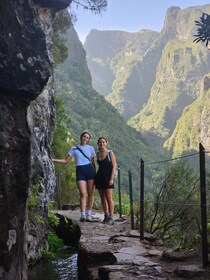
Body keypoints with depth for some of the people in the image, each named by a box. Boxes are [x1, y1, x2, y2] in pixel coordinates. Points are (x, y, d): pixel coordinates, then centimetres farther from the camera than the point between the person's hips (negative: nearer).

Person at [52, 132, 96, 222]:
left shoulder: (91, 148, 11)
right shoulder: (74, 149, 12)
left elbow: (93, 163, 15)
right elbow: (66, 161, 11)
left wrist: (95, 174, 12)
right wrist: (53, 160, 1)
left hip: (90, 170, 1)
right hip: (80, 171, -1)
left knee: (90, 193, -1)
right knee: (83, 193, -13)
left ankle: (88, 214, 4)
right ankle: (83, 215, -16)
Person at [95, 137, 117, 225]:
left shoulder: (110, 153, -4)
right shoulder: (97, 154, 10)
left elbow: (114, 167, -8)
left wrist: (111, 178, -16)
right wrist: (96, 177, 14)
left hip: (108, 177, -5)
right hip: (99, 177, 5)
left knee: (109, 198, -8)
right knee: (102, 198, 9)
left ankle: (111, 218, -5)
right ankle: (106, 216, 19)